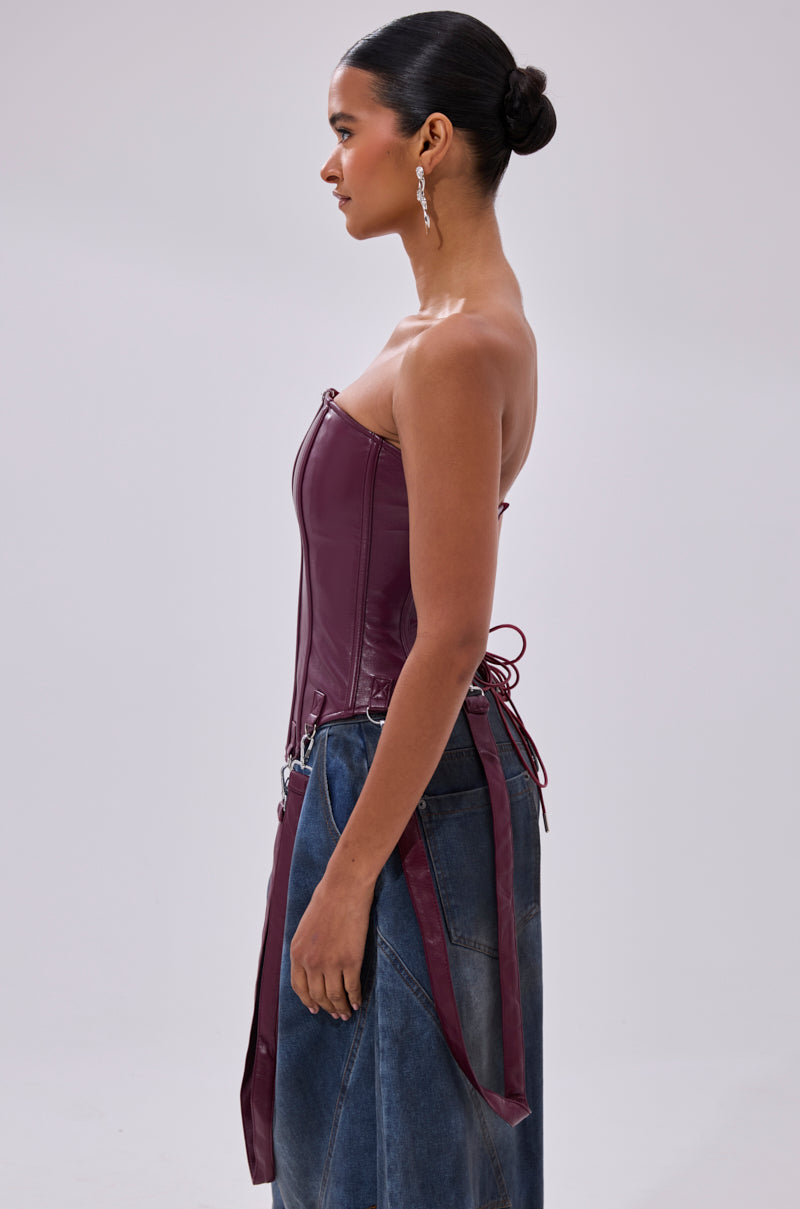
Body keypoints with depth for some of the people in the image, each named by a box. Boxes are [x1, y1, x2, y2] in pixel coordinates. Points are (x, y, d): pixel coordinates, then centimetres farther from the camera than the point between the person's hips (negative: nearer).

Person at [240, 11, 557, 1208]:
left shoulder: (459, 350, -20)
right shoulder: (453, 324, 11)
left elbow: (450, 640, -23)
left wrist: (347, 875, -20)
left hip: (400, 792, -10)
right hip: (392, 769, 10)